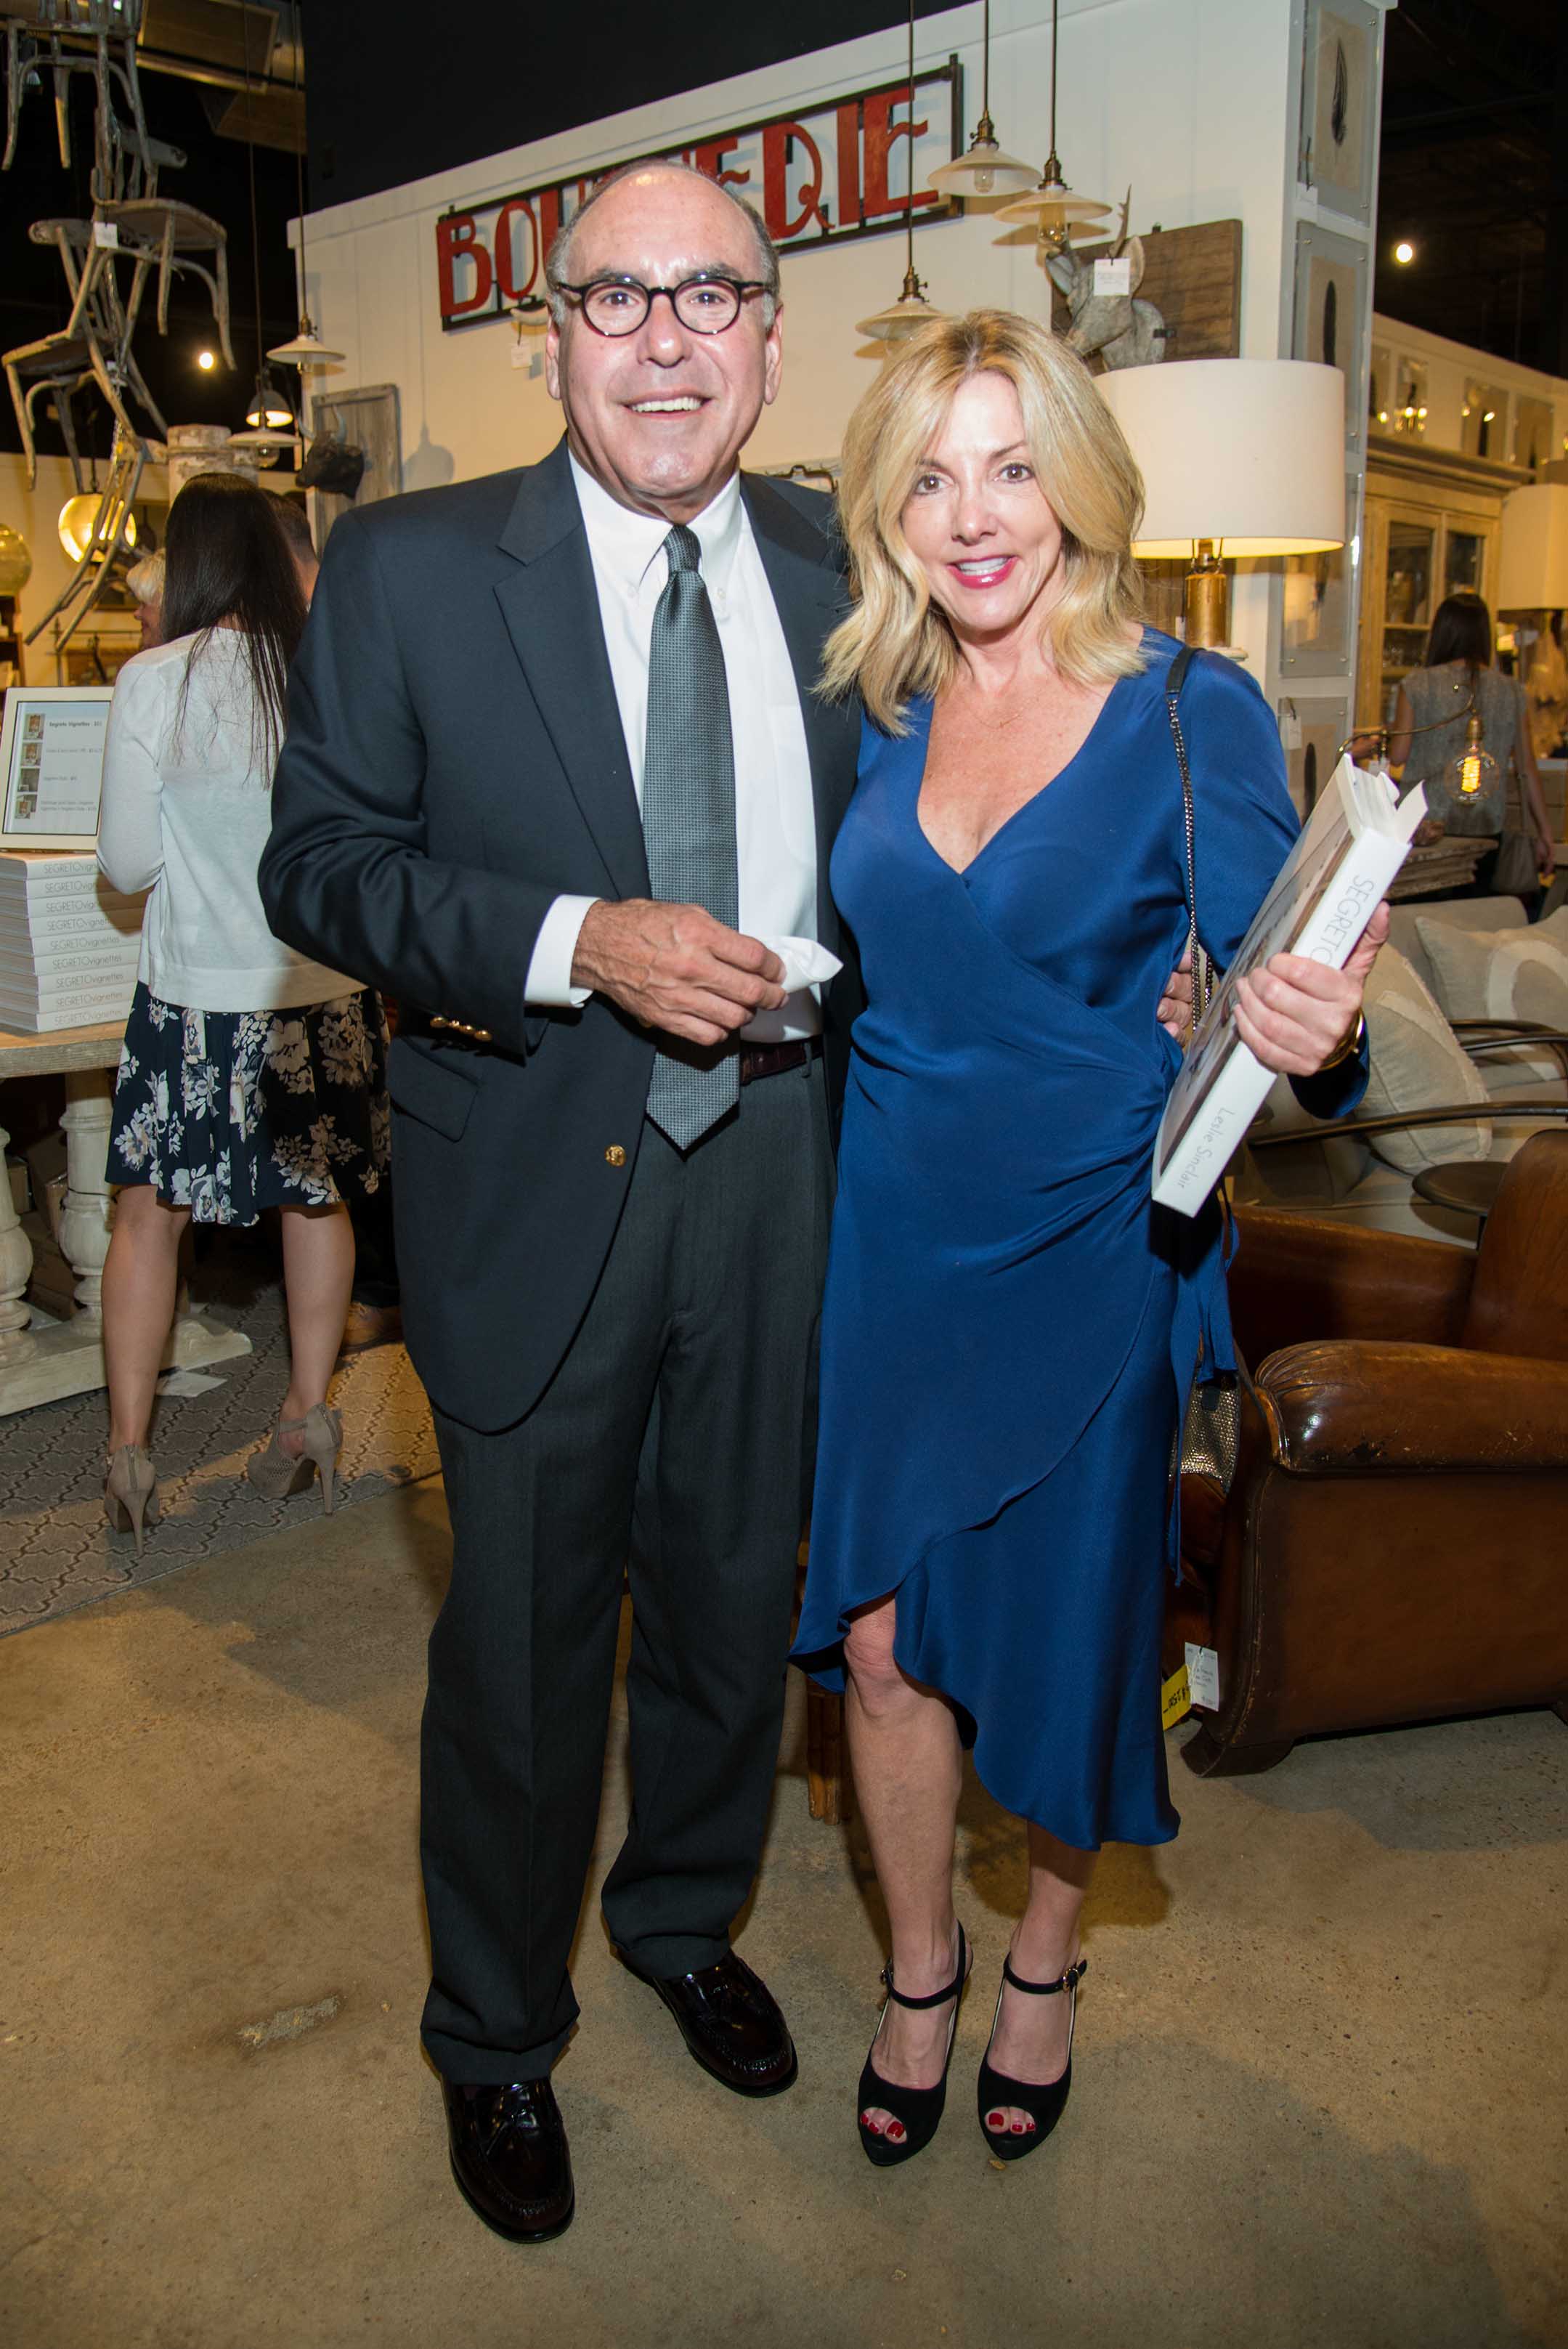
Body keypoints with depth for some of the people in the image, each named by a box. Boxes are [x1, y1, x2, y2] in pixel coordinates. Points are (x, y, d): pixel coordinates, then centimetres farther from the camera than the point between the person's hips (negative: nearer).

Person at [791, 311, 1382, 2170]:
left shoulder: (1197, 714, -10)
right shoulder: (872, 719, 2)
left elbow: (1271, 1003, -12)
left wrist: (1315, 1040, -33)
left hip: (1092, 1251, -3)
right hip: (892, 1236, 3)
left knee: (1060, 1630, 12)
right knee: (882, 1631, 9)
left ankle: (1047, 1958, 42)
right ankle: (920, 1971, 37)